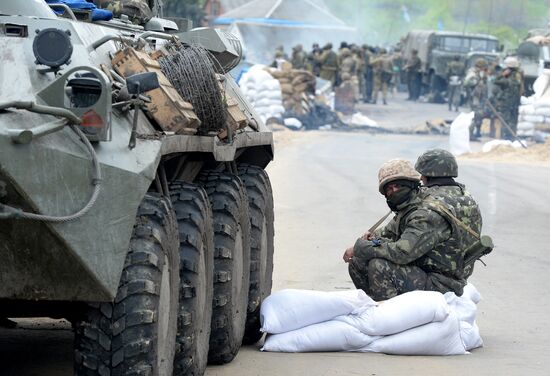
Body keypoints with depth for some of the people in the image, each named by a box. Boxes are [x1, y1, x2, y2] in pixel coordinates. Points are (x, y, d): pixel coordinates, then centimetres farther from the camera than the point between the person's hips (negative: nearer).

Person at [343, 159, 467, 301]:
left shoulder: (427, 215, -20)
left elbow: (402, 252, -30)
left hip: (440, 285, -10)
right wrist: (372, 236, 5)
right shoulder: (404, 212, 12)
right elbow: (388, 232, 31)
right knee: (357, 264, 5)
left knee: (378, 265, -28)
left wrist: (359, 248, -19)